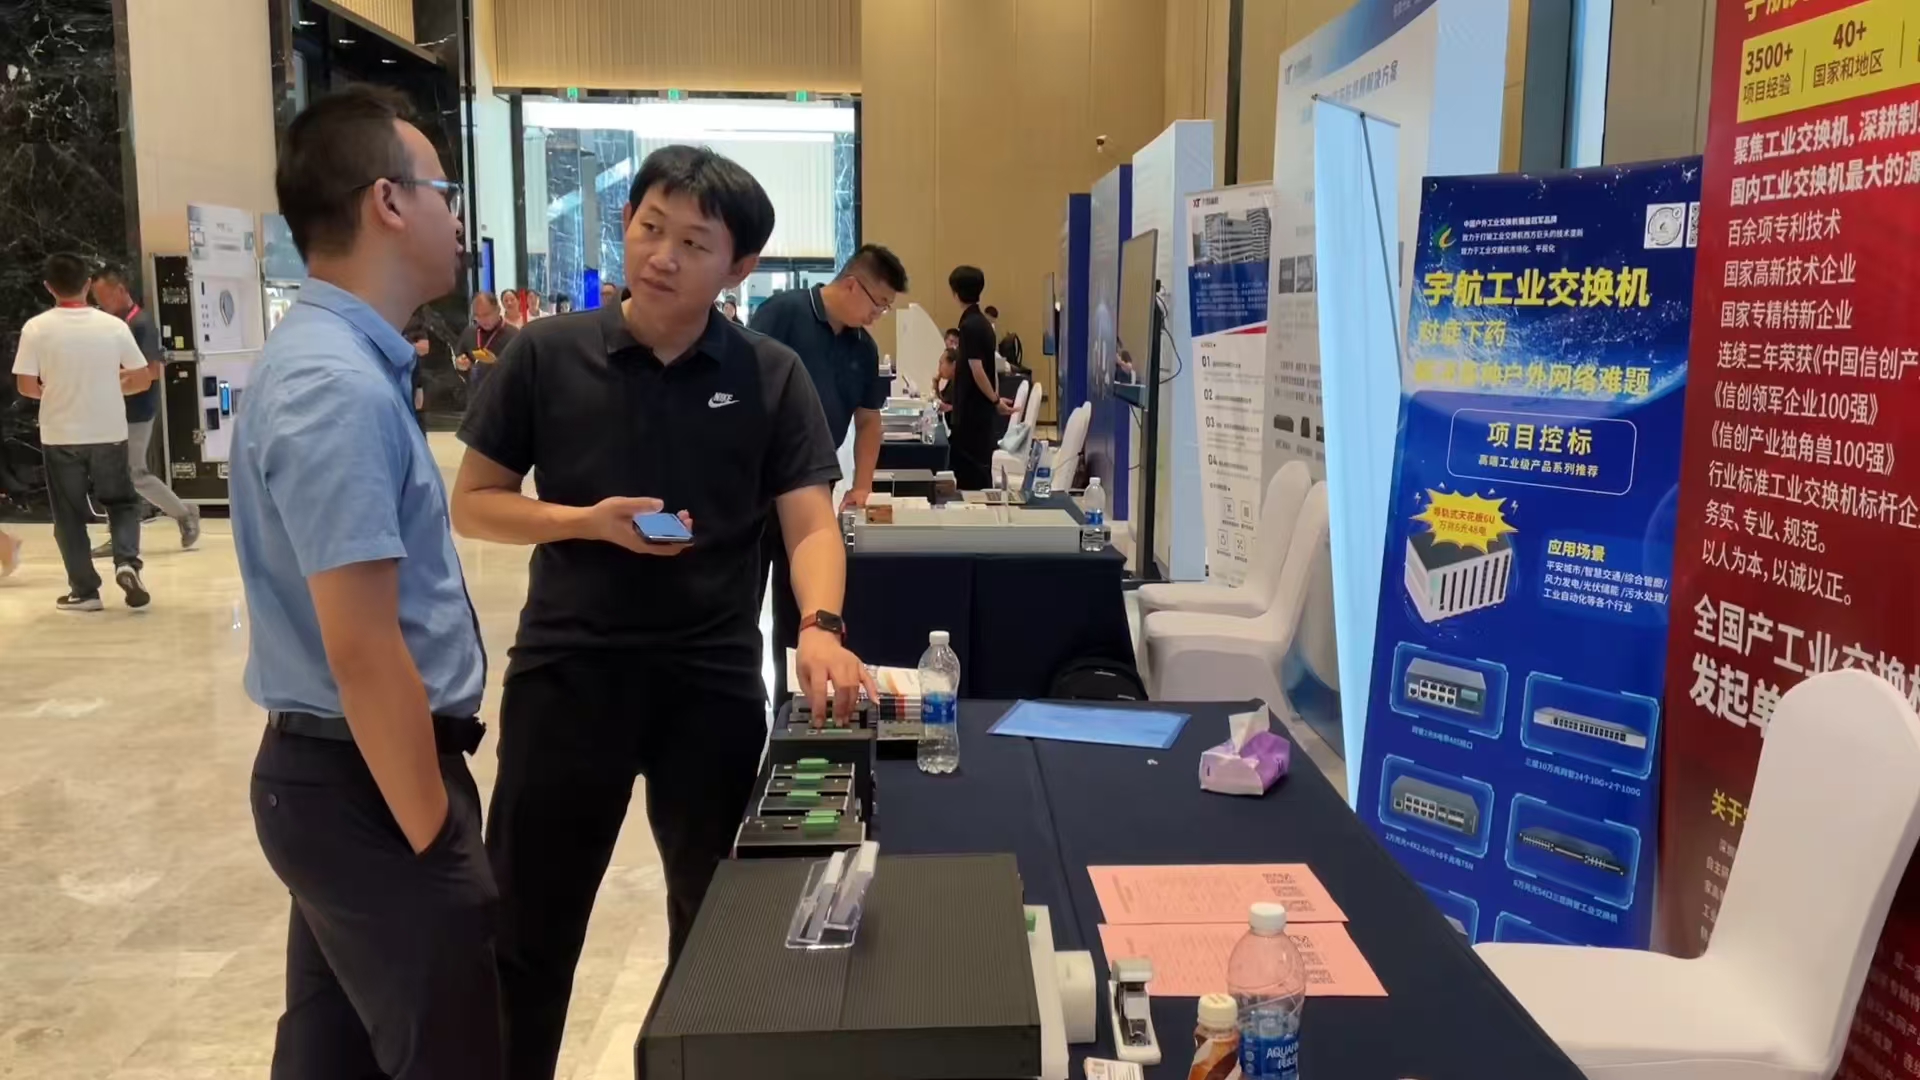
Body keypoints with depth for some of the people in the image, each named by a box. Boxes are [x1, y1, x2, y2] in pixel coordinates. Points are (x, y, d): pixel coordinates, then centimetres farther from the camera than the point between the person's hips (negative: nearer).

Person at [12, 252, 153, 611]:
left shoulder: (36, 328, -7)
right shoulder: (113, 325, -4)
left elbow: (26, 386, -8)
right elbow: (143, 379, -2)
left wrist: (52, 391, 13)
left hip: (61, 436, -1)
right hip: (109, 433, 1)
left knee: (70, 514, 10)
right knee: (122, 502, 17)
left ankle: (84, 590, 12)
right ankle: (126, 562, -7)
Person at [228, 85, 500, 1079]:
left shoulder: (339, 358, 9)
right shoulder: (340, 385, -23)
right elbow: (363, 651, -25)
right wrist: (434, 838, -18)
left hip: (344, 773, 10)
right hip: (368, 780, -10)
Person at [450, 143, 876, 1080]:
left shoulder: (772, 378, -2)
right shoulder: (547, 355, -2)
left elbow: (811, 525, -8)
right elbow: (472, 506, 2)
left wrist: (819, 626, -28)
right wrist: (588, 521, -15)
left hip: (713, 678, 1)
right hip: (566, 668, 0)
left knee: (719, 918, 16)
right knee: (526, 923, 11)